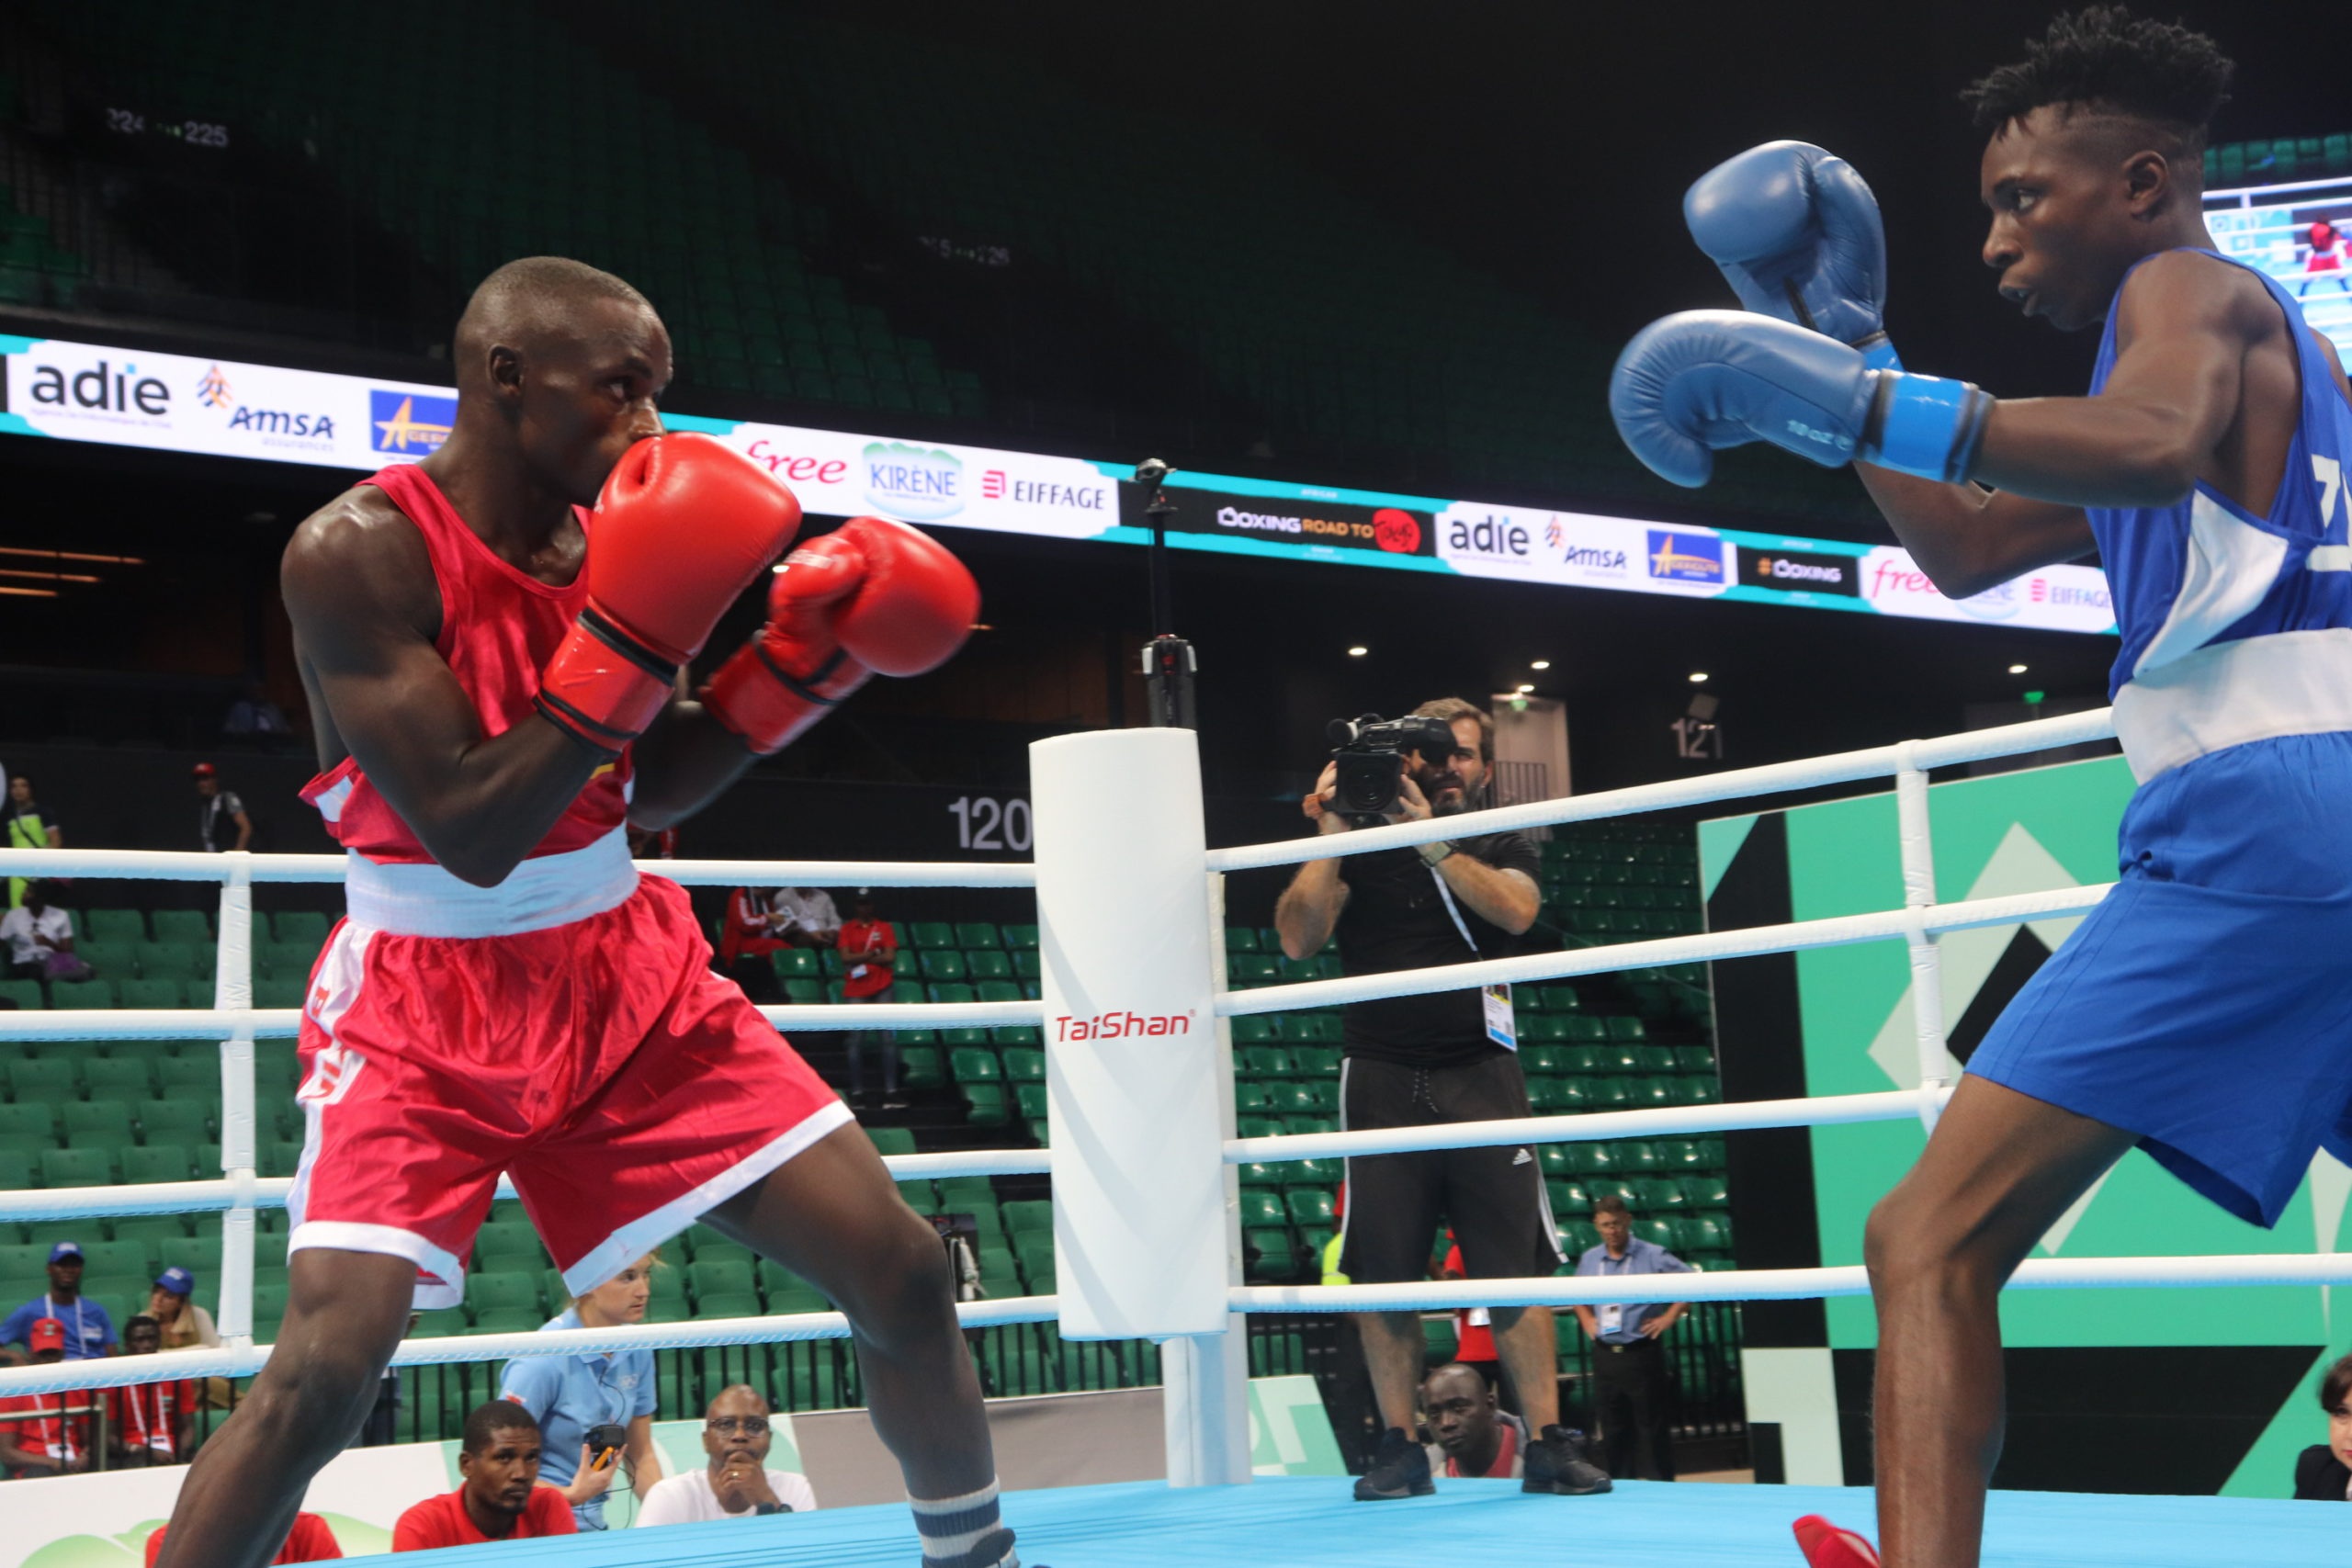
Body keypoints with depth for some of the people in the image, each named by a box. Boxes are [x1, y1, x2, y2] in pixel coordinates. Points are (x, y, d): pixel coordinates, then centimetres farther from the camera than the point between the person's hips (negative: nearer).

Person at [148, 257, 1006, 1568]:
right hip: (427, 1007, -5)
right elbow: (470, 833, -24)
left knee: (903, 1273, 1)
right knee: (328, 1365, -22)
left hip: (629, 975, 6)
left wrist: (808, 657, -2)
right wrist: (636, 637, -27)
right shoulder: (361, 551, -19)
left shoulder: (608, 535, 0)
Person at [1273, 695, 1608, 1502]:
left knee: (1515, 1264, -4)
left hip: (1480, 1073, 0)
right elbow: (1298, 937, -3)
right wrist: (1330, 838, -10)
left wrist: (1431, 841, -15)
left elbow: (1514, 910, -10)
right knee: (1382, 1270, 0)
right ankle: (1399, 1447, 7)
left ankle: (1548, 1445, -1)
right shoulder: (1360, 844, 10)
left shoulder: (1500, 846, 13)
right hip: (1382, 1078, 0)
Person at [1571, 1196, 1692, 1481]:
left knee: (1652, 1428, -1)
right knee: (1613, 1429, 10)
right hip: (1605, 1355, 5)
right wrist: (1586, 1319, 12)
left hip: (1642, 1352, -5)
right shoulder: (1589, 1260, 9)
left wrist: (1670, 1316, -9)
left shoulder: (1652, 1256, -6)